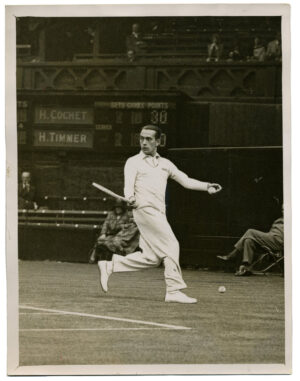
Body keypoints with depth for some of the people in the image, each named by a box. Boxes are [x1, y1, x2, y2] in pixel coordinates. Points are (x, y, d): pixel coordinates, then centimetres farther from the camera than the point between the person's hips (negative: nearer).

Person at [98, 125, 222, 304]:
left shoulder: (165, 163, 20)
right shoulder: (134, 162, 4)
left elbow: (186, 181, 14)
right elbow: (128, 186, -9)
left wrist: (206, 186, -1)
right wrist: (131, 198, -31)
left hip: (159, 213, 6)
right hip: (145, 209, -6)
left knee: (151, 258, 5)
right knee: (171, 246, -13)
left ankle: (111, 266, 17)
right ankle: (174, 290, -9)